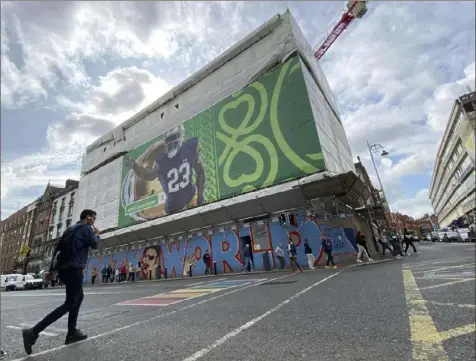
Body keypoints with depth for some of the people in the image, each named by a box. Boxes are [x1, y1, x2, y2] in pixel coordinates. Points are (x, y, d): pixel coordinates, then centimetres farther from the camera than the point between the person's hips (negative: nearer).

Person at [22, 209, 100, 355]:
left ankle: (72, 333, 19)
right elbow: (94, 245, -5)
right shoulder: (86, 228, -8)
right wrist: (97, 234, 13)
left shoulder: (71, 228, 18)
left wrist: (51, 269, 17)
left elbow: (57, 248, 16)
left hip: (64, 269, 10)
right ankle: (33, 332, -9)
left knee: (79, 297, 19)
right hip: (74, 269, -10)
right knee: (70, 303, -3)